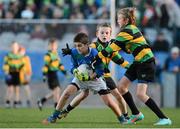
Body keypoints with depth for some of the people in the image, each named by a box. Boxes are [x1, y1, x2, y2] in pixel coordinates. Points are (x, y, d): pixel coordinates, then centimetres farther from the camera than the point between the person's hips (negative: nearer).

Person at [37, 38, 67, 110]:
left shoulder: (56, 54, 16)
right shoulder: (48, 55, -11)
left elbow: (59, 64, 24)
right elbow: (45, 65, -16)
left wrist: (63, 70, 17)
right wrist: (44, 75, -22)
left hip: (55, 74, 9)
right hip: (50, 74, -9)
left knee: (56, 92, 8)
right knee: (57, 90, -13)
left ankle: (41, 101, 21)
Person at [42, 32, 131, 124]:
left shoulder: (94, 54, -27)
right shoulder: (74, 52, -17)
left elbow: (100, 71, -22)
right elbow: (74, 66, -5)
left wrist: (89, 77, -35)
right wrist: (75, 72, -29)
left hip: (94, 78, -3)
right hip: (81, 78, 3)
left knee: (109, 102, -10)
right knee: (67, 92, -18)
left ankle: (122, 119, 12)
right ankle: (54, 117, -7)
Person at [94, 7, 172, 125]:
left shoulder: (127, 31, -17)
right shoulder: (132, 28, 12)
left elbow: (113, 48, -17)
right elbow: (129, 49, 13)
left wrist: (96, 57, -10)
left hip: (146, 63, -10)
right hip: (139, 62, 10)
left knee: (140, 94, -16)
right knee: (121, 86, 10)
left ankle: (164, 119, -13)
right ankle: (137, 114, 21)